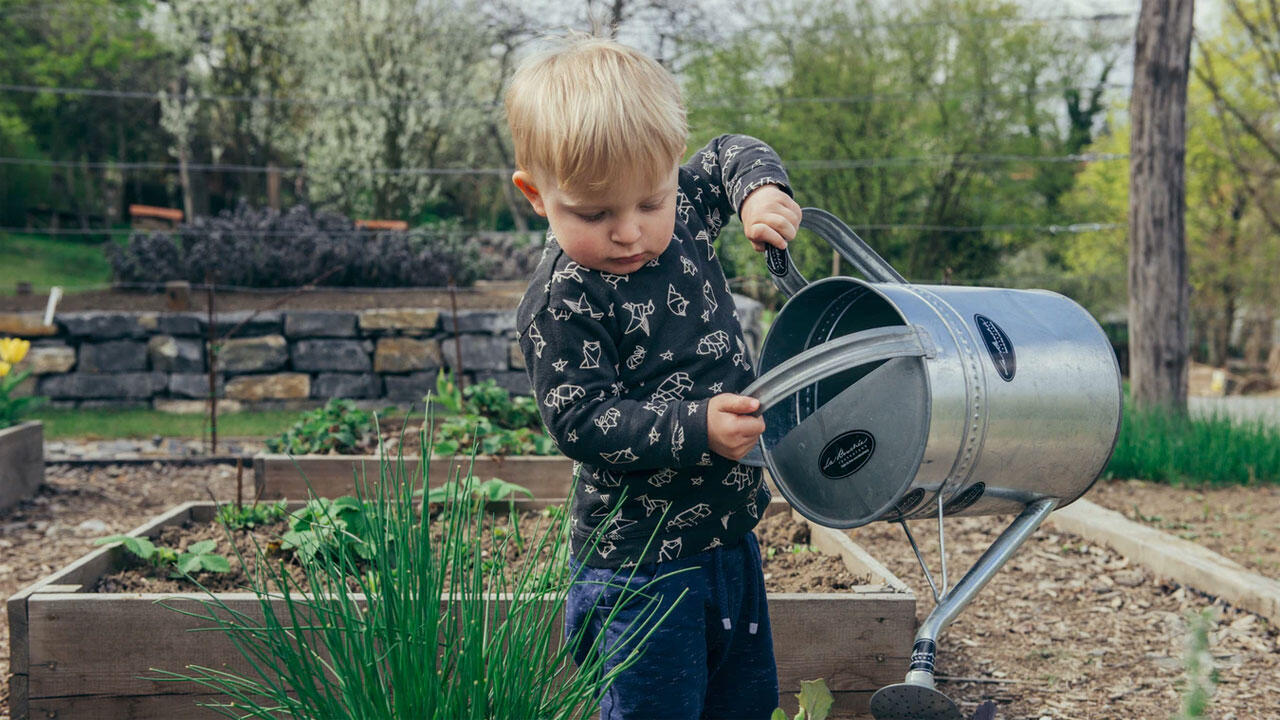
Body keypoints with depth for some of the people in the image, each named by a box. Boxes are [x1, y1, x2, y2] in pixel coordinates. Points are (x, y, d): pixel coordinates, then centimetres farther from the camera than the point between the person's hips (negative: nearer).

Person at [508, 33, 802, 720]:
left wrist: (761, 192, -3)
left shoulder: (683, 213, 0)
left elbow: (730, 155, 18)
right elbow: (582, 423, -22)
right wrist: (696, 428, -30)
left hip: (729, 533, 8)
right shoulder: (560, 303, -20)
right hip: (640, 560, -7)